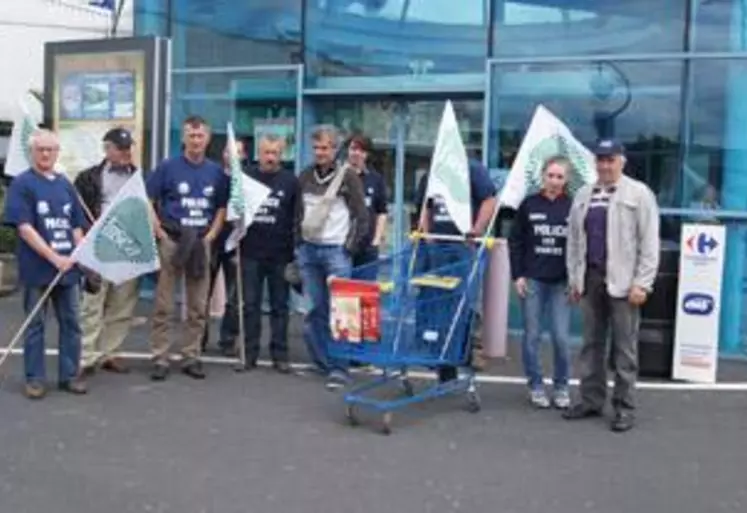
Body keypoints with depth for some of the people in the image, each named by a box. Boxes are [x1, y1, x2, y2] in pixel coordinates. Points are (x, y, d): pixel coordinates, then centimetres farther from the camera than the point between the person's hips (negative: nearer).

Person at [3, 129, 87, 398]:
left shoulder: (66, 184, 10)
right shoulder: (22, 184, -6)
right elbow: (25, 228, -14)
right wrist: (54, 257, -20)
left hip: (68, 267, 5)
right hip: (37, 268, -5)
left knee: (71, 323, 9)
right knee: (35, 324, 6)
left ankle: (69, 375, 19)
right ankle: (34, 378, 16)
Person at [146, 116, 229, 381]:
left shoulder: (216, 172, 6)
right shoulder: (168, 167, -2)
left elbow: (222, 208, 13)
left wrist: (210, 236, 0)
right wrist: (160, 233, -10)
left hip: (201, 243, 3)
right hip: (172, 241, -3)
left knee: (198, 307, 8)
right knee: (164, 306, 1)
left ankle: (191, 357, 19)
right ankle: (160, 358, 8)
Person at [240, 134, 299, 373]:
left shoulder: (290, 181, 4)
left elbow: (298, 218, 3)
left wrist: (296, 251, -3)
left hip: (280, 255, -1)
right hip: (251, 254, 1)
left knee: (280, 306, 6)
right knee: (250, 305, 5)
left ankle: (280, 354, 12)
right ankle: (250, 353, 13)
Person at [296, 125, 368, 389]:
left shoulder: (347, 176, -3)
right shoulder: (305, 176, 10)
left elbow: (362, 216, -3)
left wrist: (349, 248, -7)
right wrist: (299, 242, 10)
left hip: (336, 251, -4)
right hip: (308, 250, 5)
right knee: (316, 308, 8)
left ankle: (339, 368, -1)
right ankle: (322, 360, 19)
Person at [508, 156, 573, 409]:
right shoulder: (529, 204, 2)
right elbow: (515, 242, 5)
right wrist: (517, 275, -1)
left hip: (561, 282, 0)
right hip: (532, 280, 1)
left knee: (561, 337, -2)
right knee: (532, 336, 5)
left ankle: (561, 386, 15)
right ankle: (535, 385, 18)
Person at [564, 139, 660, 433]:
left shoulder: (639, 194, -1)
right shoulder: (583, 195, 14)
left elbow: (649, 242, -6)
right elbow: (574, 239, 16)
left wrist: (642, 283, -12)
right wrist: (574, 278, 12)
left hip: (622, 281, -5)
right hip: (591, 278, 5)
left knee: (624, 348, 0)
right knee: (592, 343, 10)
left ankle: (624, 408, 7)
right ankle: (591, 400, 20)